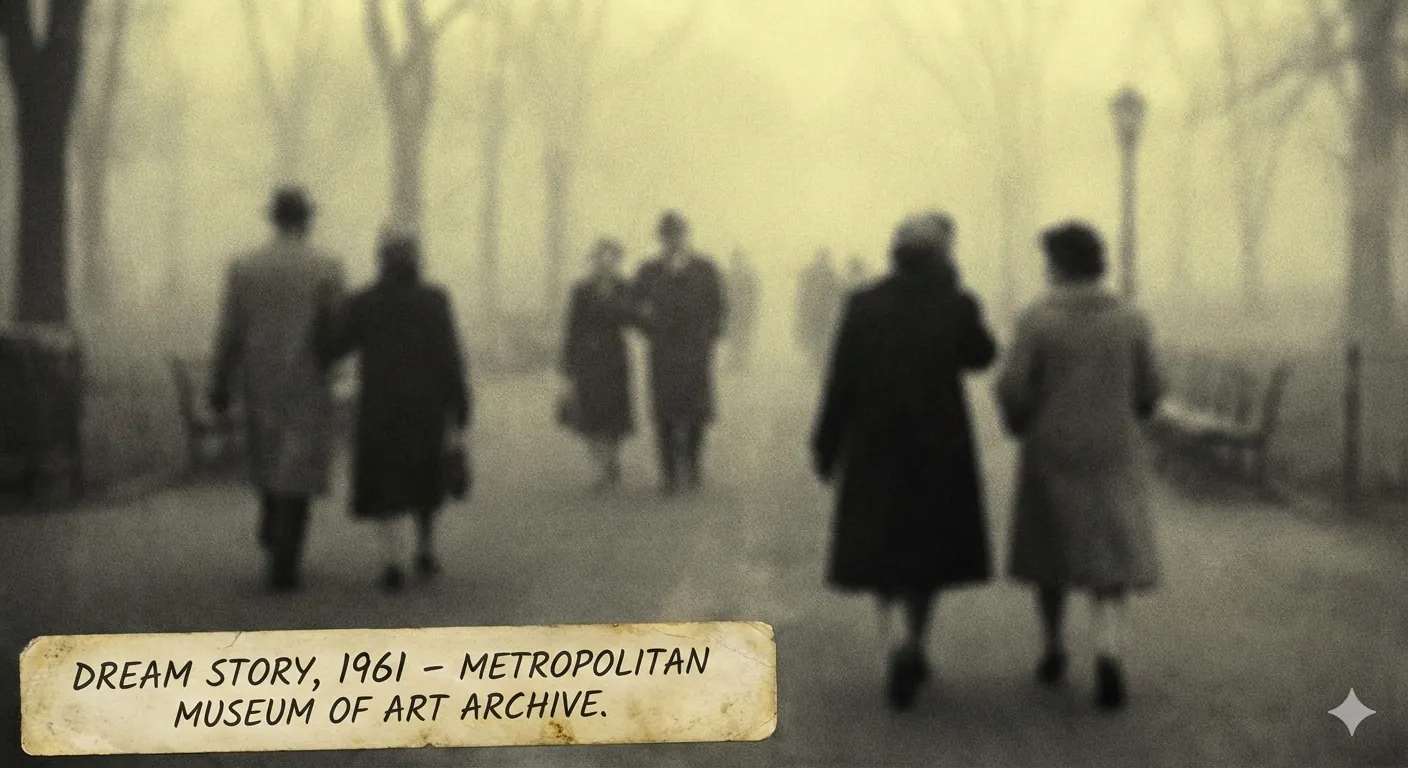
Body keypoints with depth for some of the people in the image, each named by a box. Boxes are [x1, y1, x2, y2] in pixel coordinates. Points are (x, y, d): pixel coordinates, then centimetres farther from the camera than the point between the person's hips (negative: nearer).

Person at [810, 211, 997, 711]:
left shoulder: (863, 306, -7)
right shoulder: (956, 306, -9)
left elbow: (841, 383, -6)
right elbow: (982, 355, 11)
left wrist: (826, 447, 2)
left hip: (874, 448, 1)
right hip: (939, 448, 0)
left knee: (882, 552, 12)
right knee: (925, 552, 14)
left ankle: (898, 645, -5)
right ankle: (911, 645, -3)